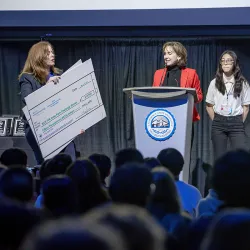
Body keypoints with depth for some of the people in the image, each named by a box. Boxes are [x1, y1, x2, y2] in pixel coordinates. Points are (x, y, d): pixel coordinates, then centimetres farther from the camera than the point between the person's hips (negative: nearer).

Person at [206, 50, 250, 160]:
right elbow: (209, 106, 10)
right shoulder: (214, 83, 5)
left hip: (236, 123, -1)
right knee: (219, 158, 4)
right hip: (219, 123, 1)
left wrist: (240, 122, 0)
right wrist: (216, 121, 3)